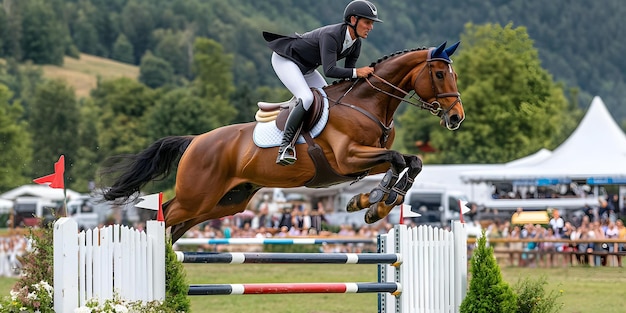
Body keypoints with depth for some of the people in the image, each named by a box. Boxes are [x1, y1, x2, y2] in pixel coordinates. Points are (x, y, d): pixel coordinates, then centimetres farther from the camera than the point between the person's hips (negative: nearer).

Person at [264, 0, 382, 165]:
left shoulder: (355, 43, -7)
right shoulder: (330, 36, -33)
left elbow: (348, 73, 0)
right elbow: (329, 71, -41)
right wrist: (356, 72, -43)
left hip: (306, 68, 10)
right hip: (285, 59, -10)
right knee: (306, 98, -28)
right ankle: (285, 146, -26)